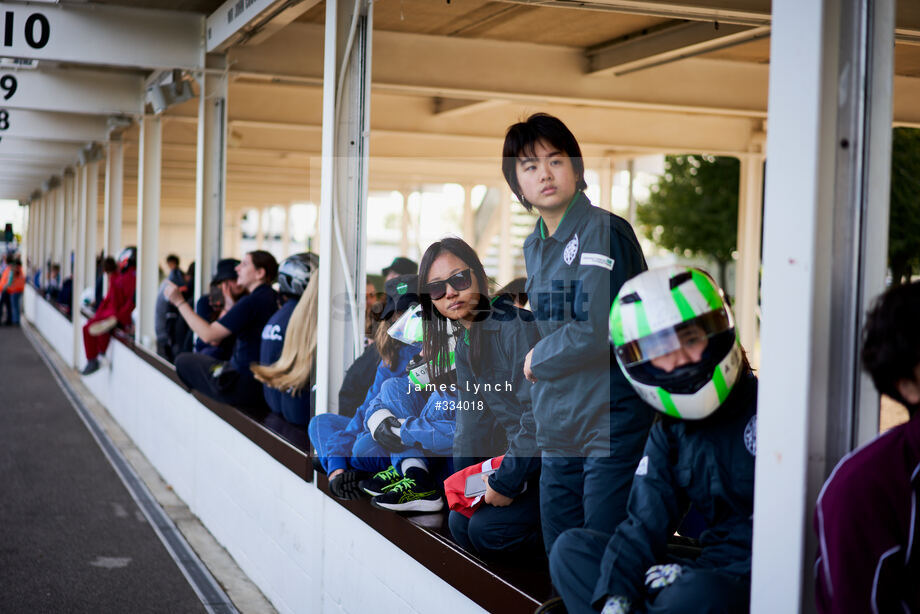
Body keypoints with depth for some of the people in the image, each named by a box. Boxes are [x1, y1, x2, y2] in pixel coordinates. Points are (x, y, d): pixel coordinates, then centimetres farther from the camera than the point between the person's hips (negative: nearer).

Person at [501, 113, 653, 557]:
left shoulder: (605, 231, -13)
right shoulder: (533, 246, 13)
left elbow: (600, 329, -21)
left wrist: (538, 358, -7)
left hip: (611, 422, -8)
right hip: (557, 428, 8)